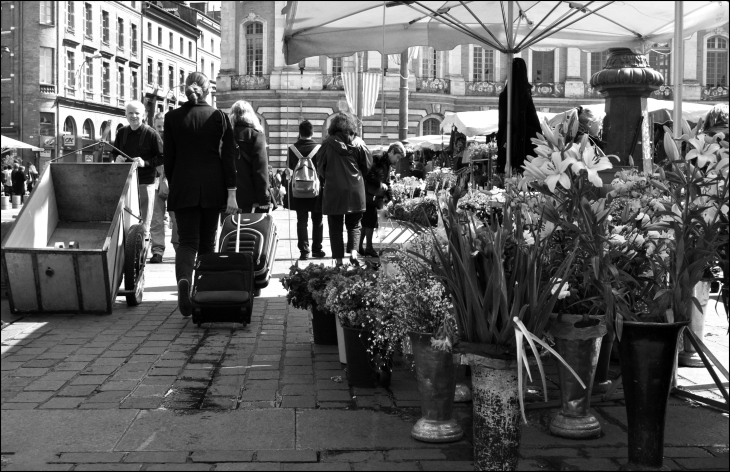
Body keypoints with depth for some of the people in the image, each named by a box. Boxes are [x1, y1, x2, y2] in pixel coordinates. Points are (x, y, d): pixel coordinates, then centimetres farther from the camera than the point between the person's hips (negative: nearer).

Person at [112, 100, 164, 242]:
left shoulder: (151, 134, -5)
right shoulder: (122, 133, 10)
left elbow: (162, 157, -5)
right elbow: (114, 152, 23)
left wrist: (145, 162, -18)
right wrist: (117, 157, 0)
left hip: (145, 181, -4)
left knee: (144, 216, -1)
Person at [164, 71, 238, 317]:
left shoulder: (172, 118, 0)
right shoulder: (220, 117, -1)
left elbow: (168, 157, 3)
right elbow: (228, 157, -4)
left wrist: (172, 186, 16)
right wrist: (231, 193, -4)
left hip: (183, 187, 0)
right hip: (213, 187, 0)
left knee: (187, 240, 1)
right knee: (207, 241, 13)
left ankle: (184, 279, -28)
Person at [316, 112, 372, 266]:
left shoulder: (328, 145, -5)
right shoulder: (358, 144, -2)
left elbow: (320, 168, 1)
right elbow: (368, 165, 4)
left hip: (333, 191, -1)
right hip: (355, 190, 1)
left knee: (336, 227, 6)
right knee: (354, 224, 15)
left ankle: (339, 260, 2)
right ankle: (352, 252, -7)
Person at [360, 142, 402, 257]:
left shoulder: (388, 165, 16)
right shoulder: (377, 160, -13)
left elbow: (387, 183, 21)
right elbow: (367, 176, -22)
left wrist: (390, 197, 12)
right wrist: (380, 184, -20)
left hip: (375, 198, 9)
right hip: (368, 196, -9)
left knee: (366, 222, 11)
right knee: (371, 220, -8)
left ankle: (360, 247, 16)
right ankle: (369, 248, -3)